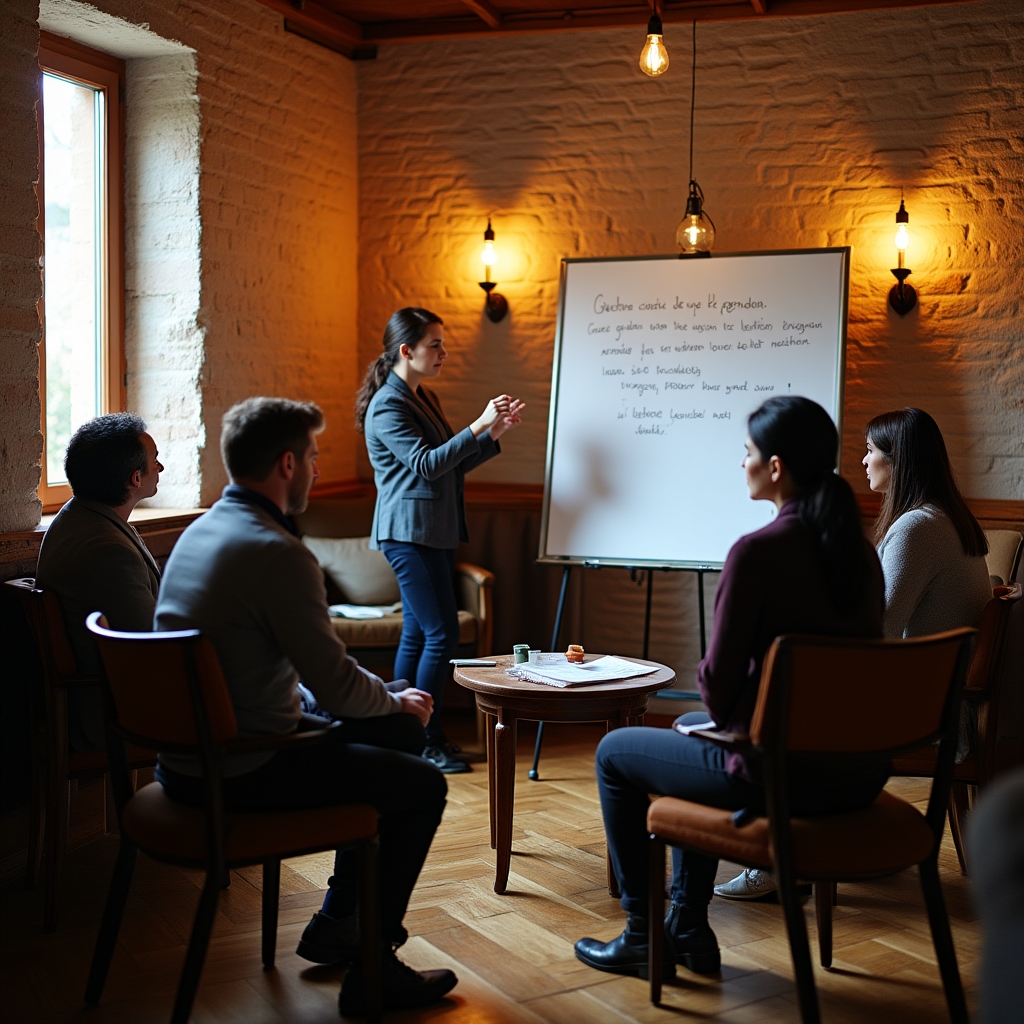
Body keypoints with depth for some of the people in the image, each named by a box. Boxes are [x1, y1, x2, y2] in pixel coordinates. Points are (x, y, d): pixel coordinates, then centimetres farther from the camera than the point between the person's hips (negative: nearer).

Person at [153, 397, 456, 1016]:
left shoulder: (205, 529, 8)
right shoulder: (278, 553, -23)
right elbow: (336, 689, -20)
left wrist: (387, 696, 11)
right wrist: (396, 701, 2)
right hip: (241, 773, -10)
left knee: (395, 735, 21)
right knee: (423, 784, 2)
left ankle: (337, 922, 31)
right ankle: (372, 970, 11)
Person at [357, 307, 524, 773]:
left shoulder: (424, 399, 16)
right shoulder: (387, 406, -13)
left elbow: (454, 465, 17)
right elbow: (427, 464, -21)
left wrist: (493, 434, 5)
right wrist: (478, 426, -24)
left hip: (434, 532, 9)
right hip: (408, 533, -9)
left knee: (417, 634, 11)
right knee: (442, 634, -9)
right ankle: (425, 739, -1)